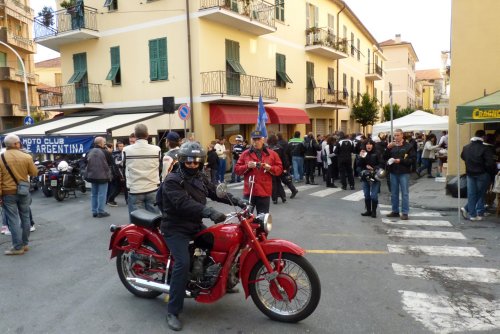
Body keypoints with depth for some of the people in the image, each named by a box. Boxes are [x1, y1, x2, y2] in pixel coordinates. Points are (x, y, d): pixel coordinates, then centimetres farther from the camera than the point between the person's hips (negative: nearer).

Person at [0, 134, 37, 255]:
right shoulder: (26, 157, -7)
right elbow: (34, 173, 2)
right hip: (23, 192, 2)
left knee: (13, 220, 2)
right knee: (25, 218, 14)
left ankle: (18, 247, 5)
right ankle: (25, 244, 22)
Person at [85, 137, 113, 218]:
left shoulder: (90, 152, 5)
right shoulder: (105, 152, -14)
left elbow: (86, 162, 15)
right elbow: (111, 162, -3)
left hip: (92, 175, 7)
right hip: (102, 176, -6)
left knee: (94, 194, 13)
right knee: (102, 194, -1)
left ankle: (94, 212, 16)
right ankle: (100, 212, -1)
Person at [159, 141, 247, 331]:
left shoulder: (200, 178, 8)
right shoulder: (172, 180, -18)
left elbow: (215, 192, 9)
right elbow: (184, 204, -33)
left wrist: (236, 201, -6)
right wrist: (210, 212, -45)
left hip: (195, 225, 8)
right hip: (176, 229, -8)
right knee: (183, 263, -24)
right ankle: (172, 312, -14)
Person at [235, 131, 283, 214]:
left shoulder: (272, 154, 5)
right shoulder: (245, 154, 6)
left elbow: (279, 169, 5)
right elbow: (237, 169, 4)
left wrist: (270, 168, -13)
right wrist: (247, 166, -13)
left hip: (264, 191, 0)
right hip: (249, 191, 1)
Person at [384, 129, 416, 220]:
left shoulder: (408, 146, -3)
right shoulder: (391, 146, 8)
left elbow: (412, 159, -9)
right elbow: (385, 158, 3)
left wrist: (401, 160, -17)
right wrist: (388, 148, -10)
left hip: (404, 173, -4)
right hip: (393, 172, 4)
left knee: (405, 193, 0)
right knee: (394, 193, 11)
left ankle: (405, 213, 5)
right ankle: (395, 211, 21)